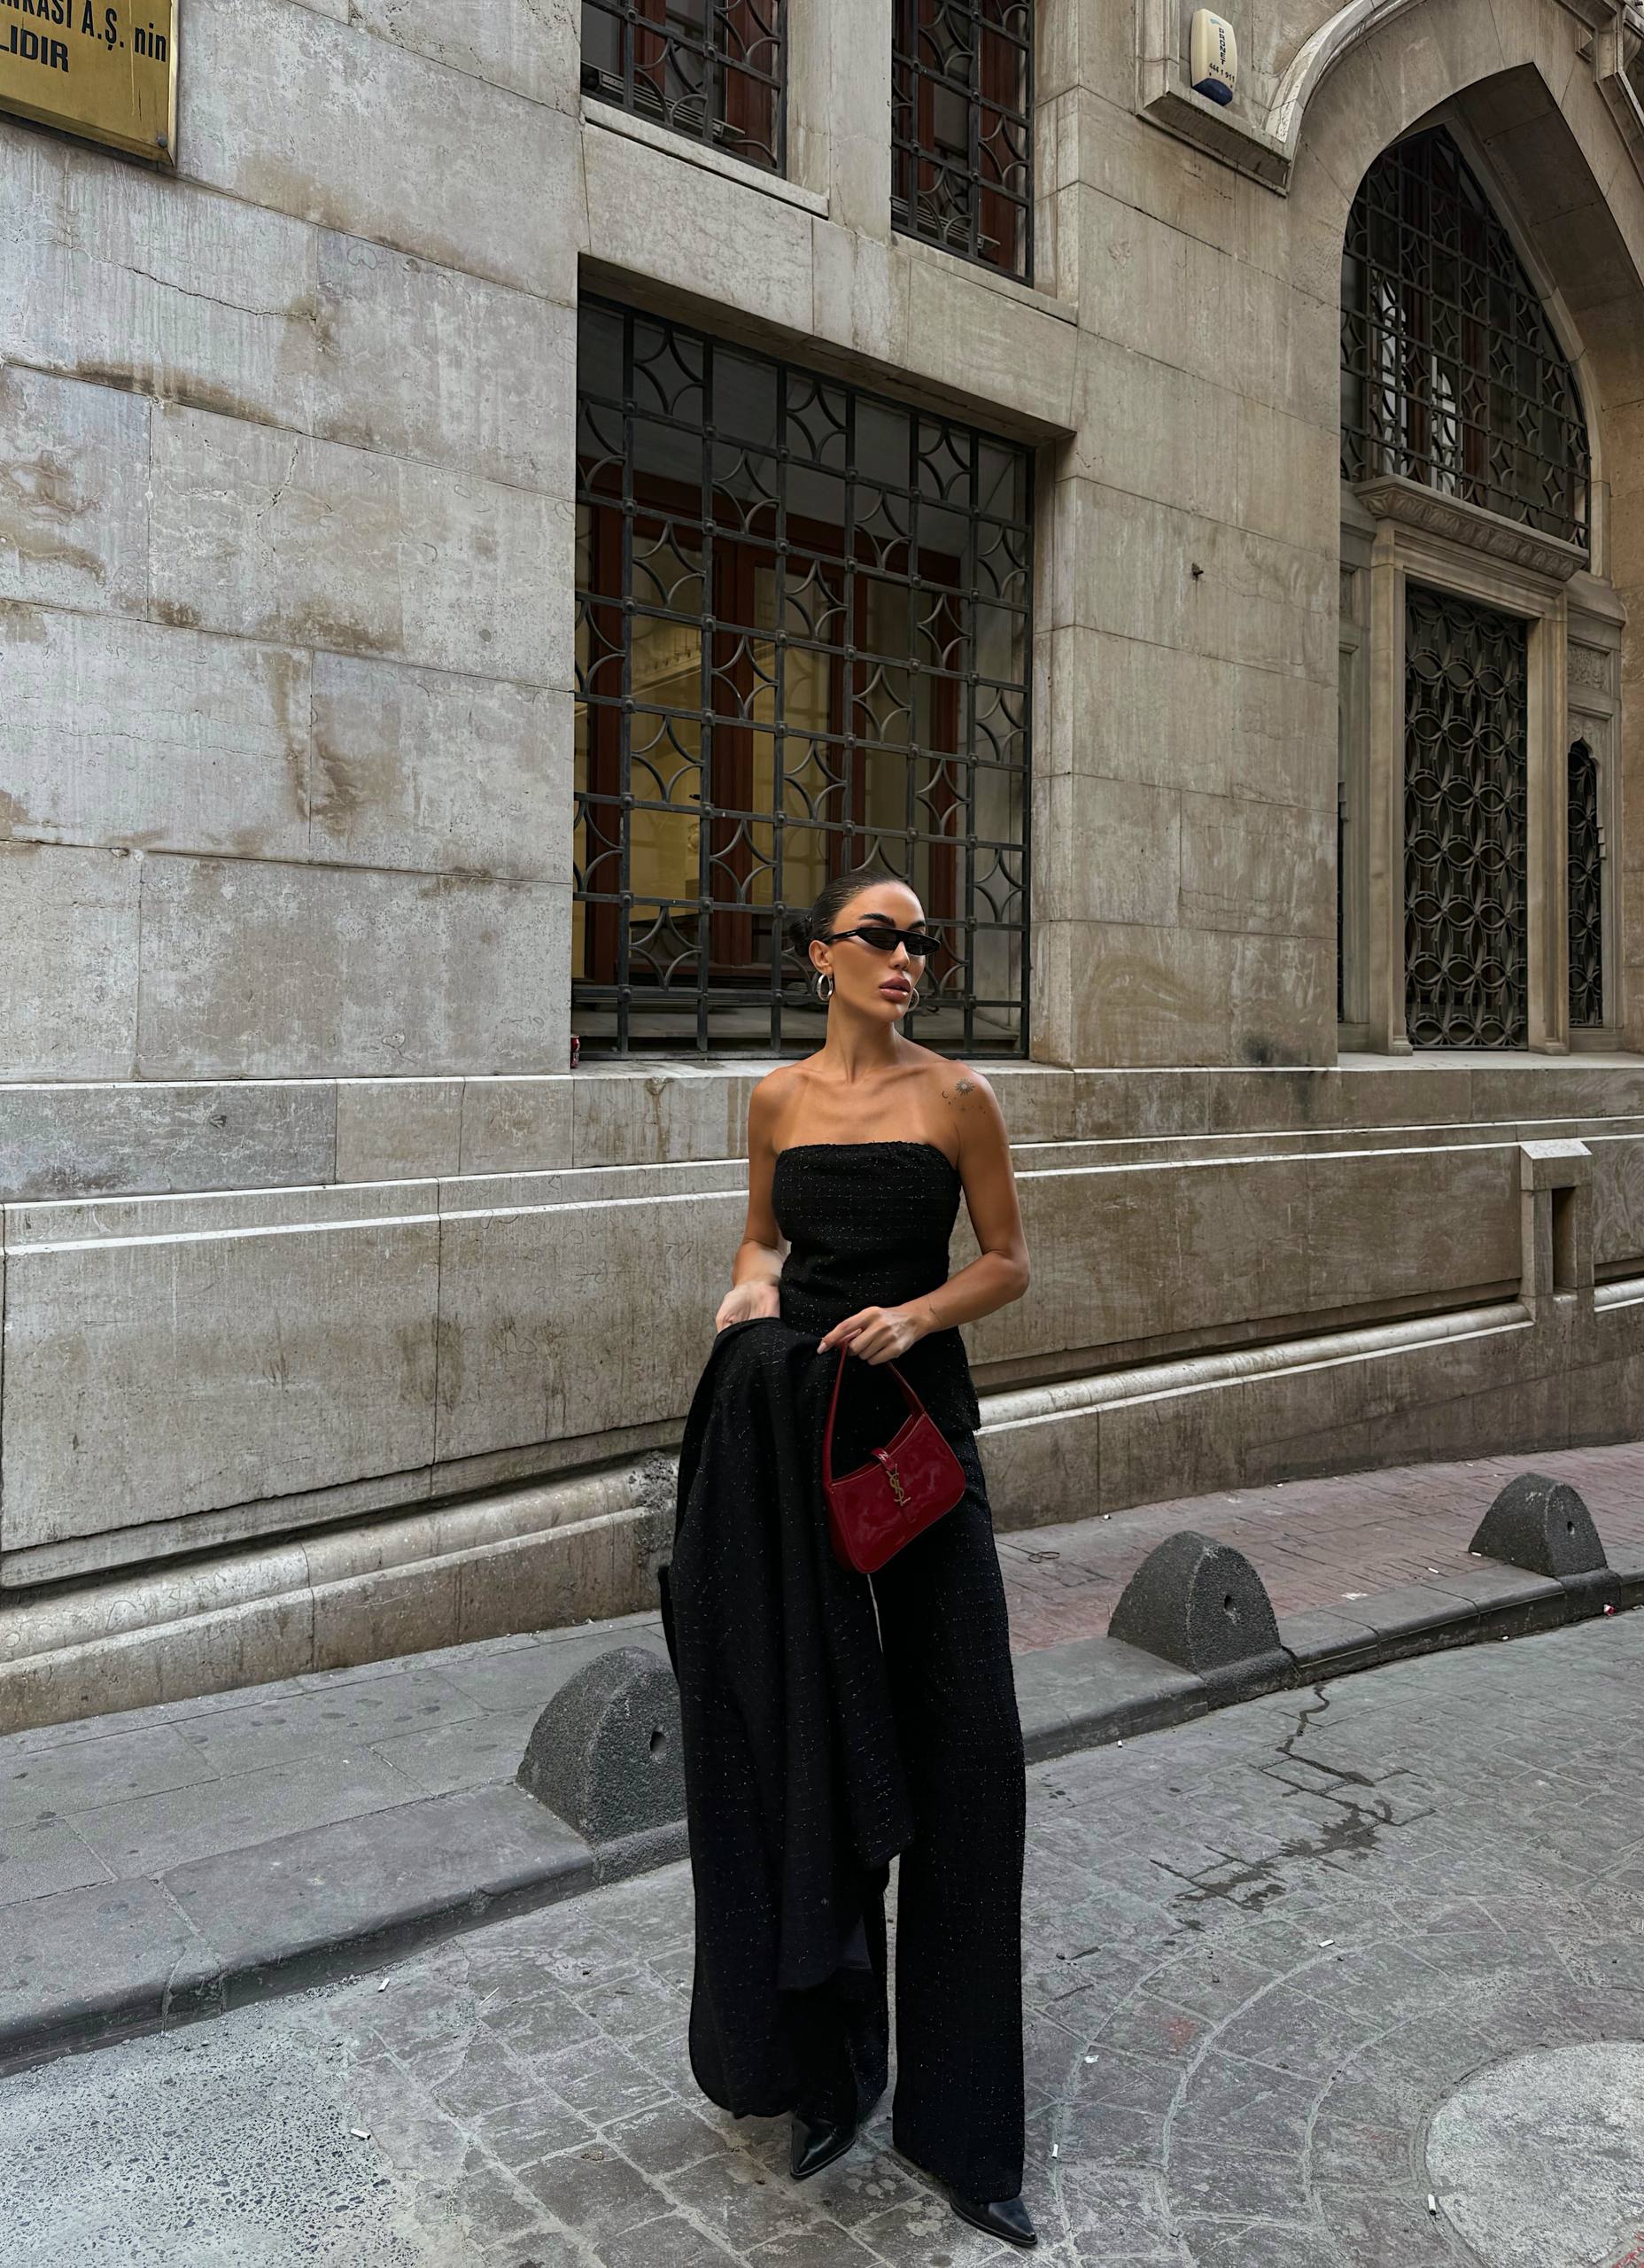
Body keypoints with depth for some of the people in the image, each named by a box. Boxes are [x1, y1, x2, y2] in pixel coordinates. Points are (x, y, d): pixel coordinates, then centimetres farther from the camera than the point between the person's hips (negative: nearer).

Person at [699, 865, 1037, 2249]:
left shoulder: (956, 1093, 0)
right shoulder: (780, 1097, 7)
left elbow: (1010, 1261, 2)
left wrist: (922, 1311, -15)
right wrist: (751, 1285, -3)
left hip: (919, 1422, -2)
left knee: (965, 1750, -3)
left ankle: (963, 2127, 13)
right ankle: (827, 2077, 29)